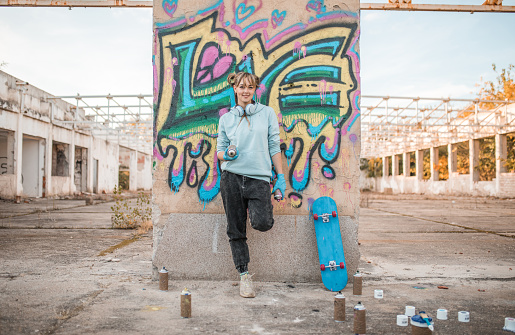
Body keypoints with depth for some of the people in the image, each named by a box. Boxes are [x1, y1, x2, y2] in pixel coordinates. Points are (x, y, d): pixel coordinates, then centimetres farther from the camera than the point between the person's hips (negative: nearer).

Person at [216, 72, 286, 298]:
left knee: (262, 224, -20)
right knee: (236, 231, 3)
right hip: (232, 177, 2)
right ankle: (244, 276, 18)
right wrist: (226, 155, -12)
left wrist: (281, 177, 0)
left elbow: (274, 146, 6)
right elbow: (220, 150, 12)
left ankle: (259, 211, 17)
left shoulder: (267, 113, 8)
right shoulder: (226, 118, 10)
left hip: (259, 178, -1)